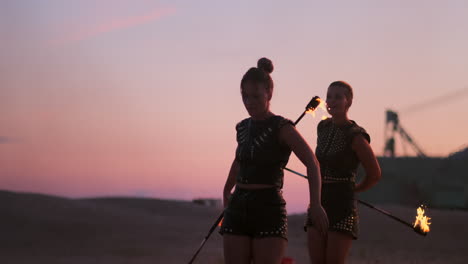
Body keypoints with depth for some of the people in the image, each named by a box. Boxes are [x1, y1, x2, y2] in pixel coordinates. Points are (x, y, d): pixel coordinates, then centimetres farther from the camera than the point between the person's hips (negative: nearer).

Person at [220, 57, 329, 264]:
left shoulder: (281, 127, -6)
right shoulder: (243, 127, 13)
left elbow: (312, 163, -19)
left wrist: (315, 204, -32)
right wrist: (226, 192, 40)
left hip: (269, 209, -5)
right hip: (238, 208, 6)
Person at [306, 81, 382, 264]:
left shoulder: (355, 136, -12)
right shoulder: (323, 127, 9)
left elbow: (374, 174, -5)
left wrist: (354, 189, 9)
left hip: (343, 205, -6)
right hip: (319, 203, 6)